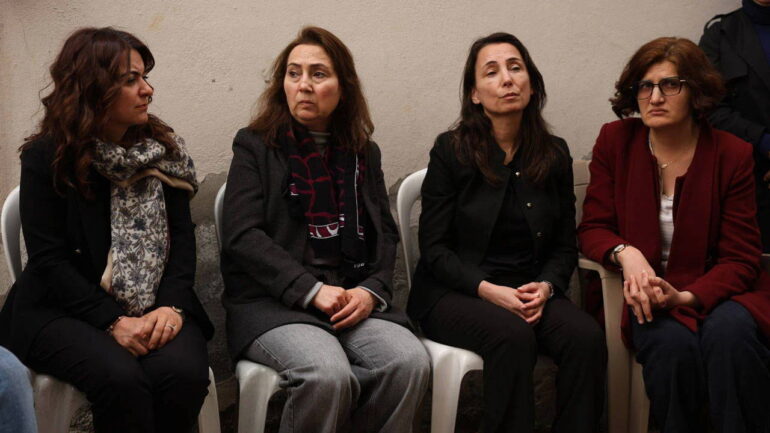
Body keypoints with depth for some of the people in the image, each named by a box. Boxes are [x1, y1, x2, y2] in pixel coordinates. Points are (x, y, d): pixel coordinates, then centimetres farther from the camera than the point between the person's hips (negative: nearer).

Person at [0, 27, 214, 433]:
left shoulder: (162, 149, 7)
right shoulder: (46, 156, -4)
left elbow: (182, 237, 3)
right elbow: (49, 258, -9)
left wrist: (172, 305, -15)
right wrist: (112, 321, -20)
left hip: (153, 308, 3)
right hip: (65, 309, -3)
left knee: (182, 371, -28)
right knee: (121, 379, -32)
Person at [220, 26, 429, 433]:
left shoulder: (364, 153, 18)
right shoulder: (255, 147, 5)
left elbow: (385, 234, 14)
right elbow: (243, 236, -6)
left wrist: (372, 290, -7)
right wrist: (313, 290, -16)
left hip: (354, 300, 4)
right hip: (272, 301, -3)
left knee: (410, 362, -26)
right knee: (327, 375, -33)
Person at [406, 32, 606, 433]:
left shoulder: (554, 154, 8)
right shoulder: (451, 150, -3)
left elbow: (565, 246, 11)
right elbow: (435, 248, -4)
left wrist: (545, 287, -10)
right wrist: (488, 289, -18)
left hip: (531, 291, 4)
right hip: (455, 292, -3)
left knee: (587, 337, -26)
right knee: (513, 336, -34)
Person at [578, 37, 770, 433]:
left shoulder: (733, 154, -4)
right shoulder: (615, 140, 1)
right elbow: (593, 229, 3)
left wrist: (686, 296, -22)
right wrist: (626, 252, -21)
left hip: (714, 292, 0)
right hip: (647, 295, 0)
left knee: (729, 331, -34)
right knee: (672, 342, -32)